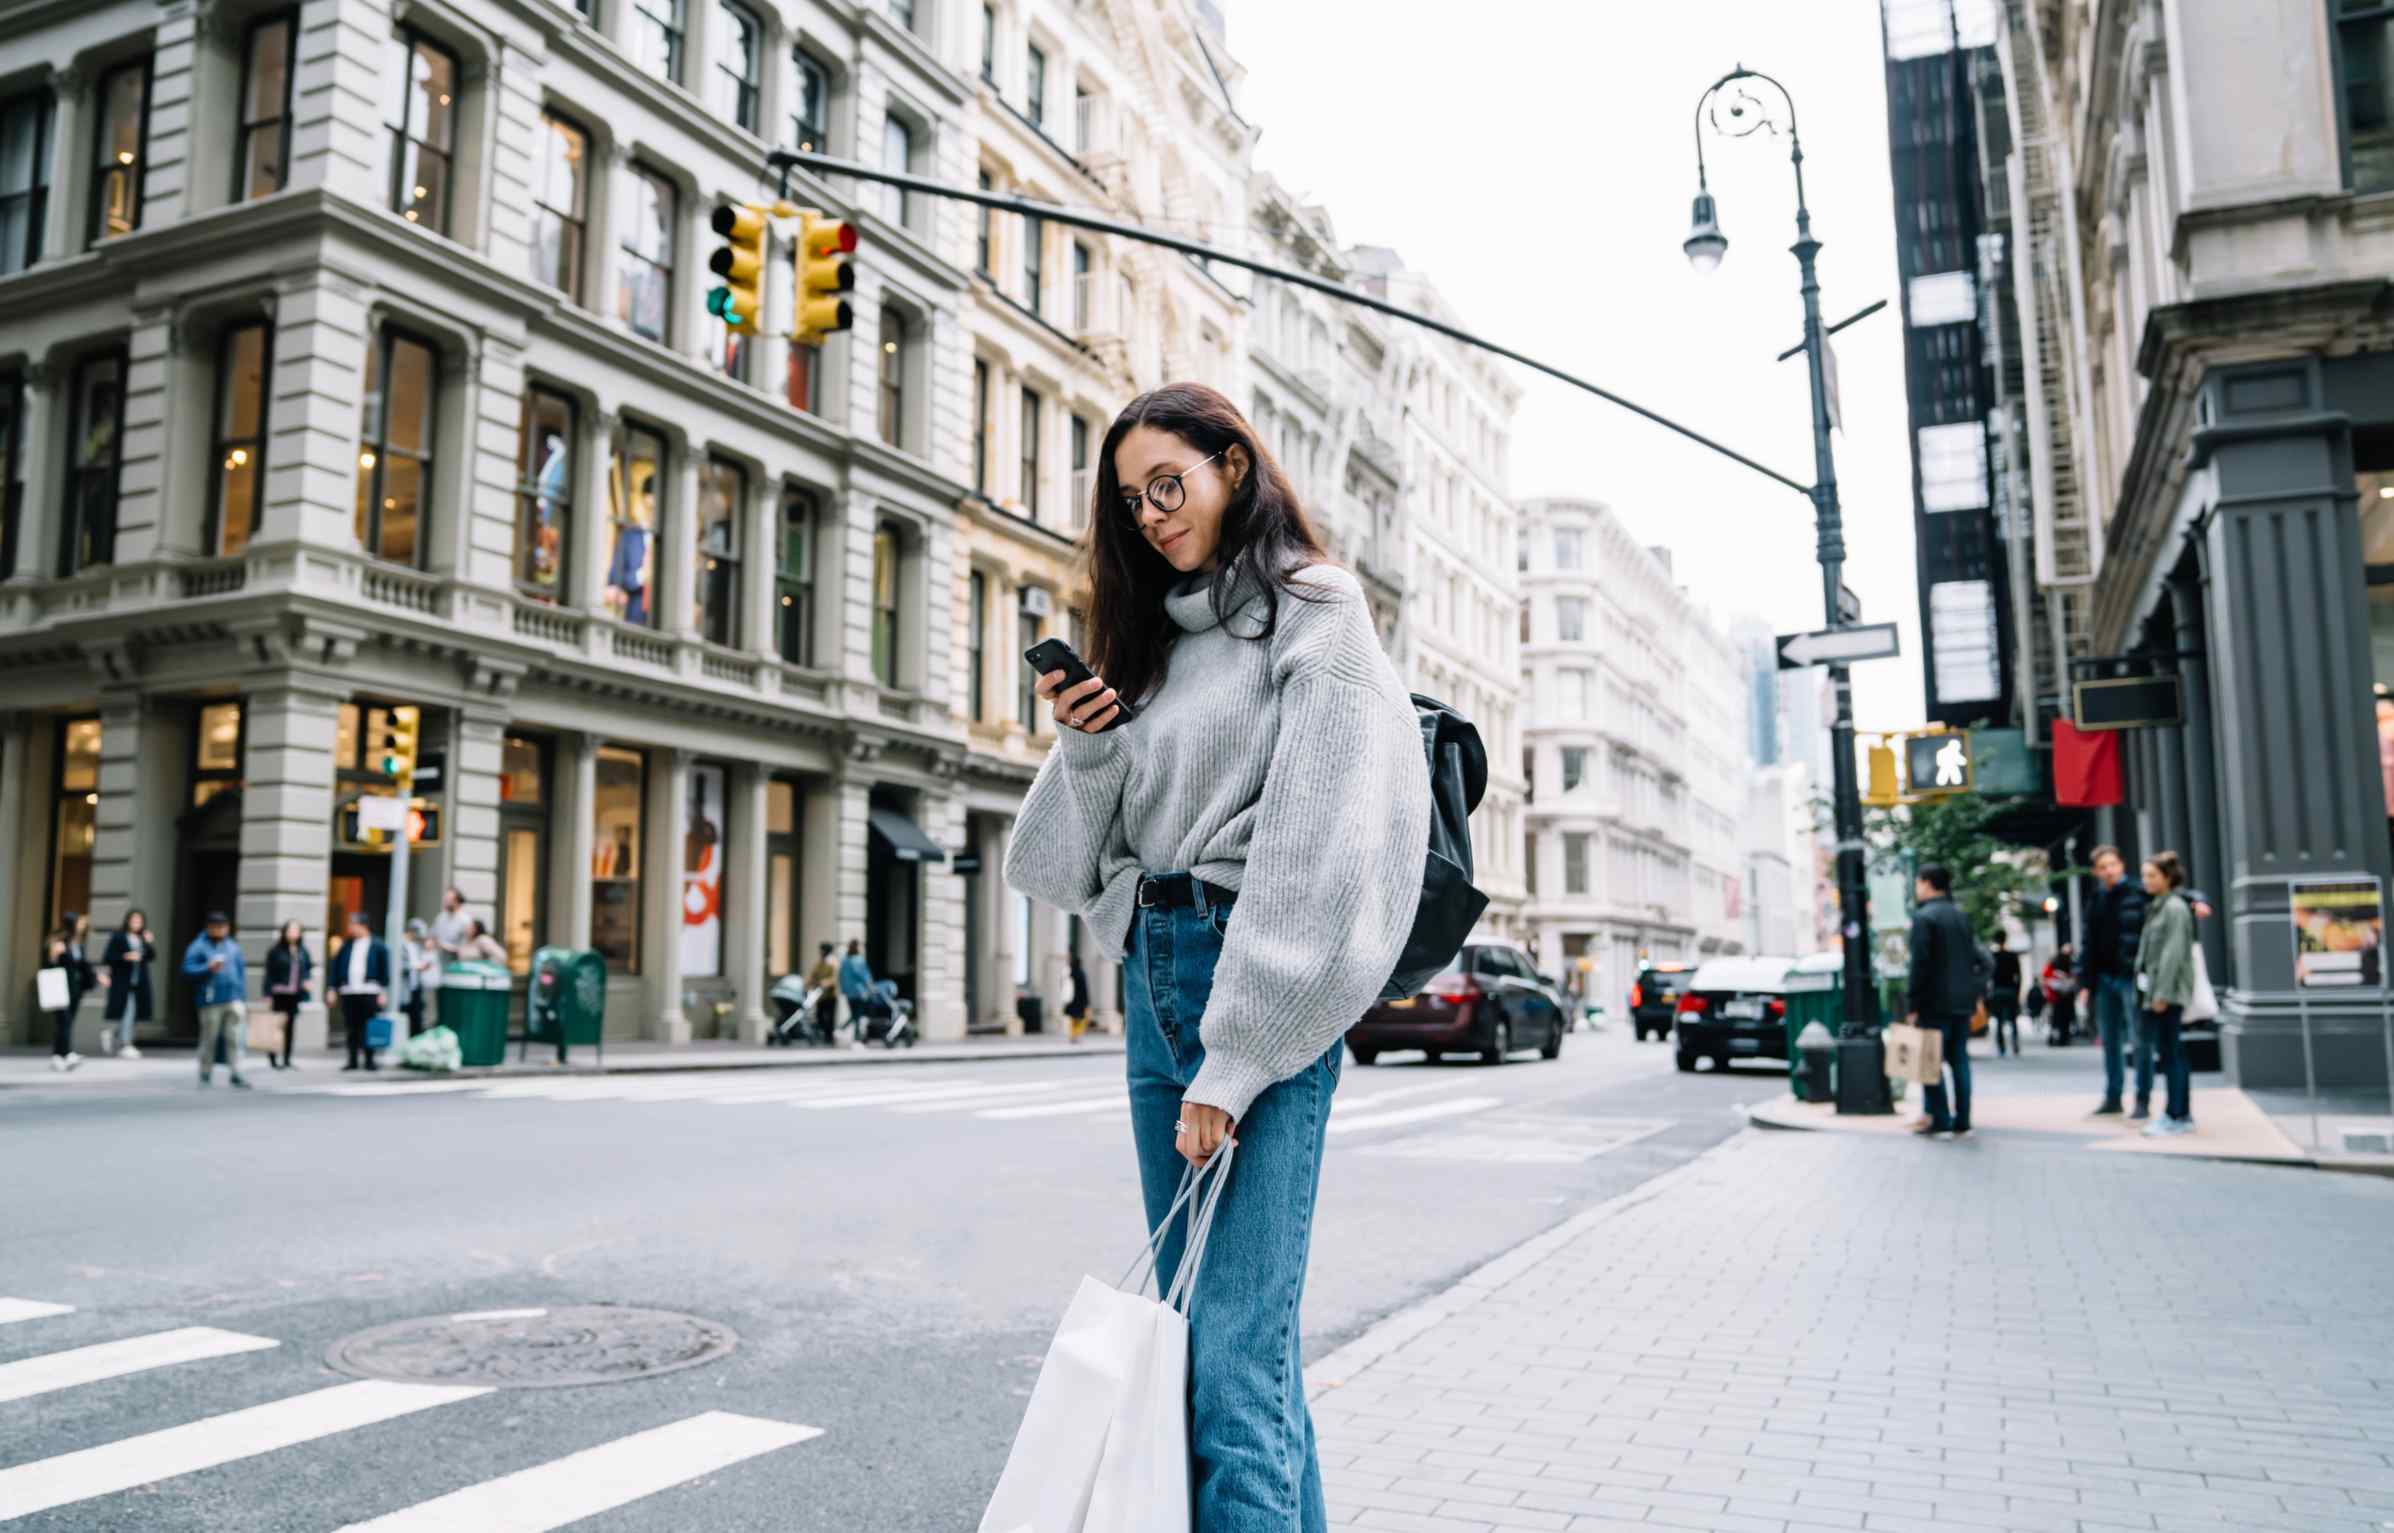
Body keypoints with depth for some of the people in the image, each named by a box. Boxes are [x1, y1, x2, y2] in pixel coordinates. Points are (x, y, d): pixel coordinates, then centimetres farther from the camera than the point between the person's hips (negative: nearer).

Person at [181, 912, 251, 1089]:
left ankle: (236, 1073, -2)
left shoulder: (233, 947, 16)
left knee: (236, 1038, -3)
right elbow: (187, 970, -5)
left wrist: (244, 999, 15)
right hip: (211, 1001, -3)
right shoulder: (198, 947, 2)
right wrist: (208, 968, -19)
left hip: (234, 1000, 4)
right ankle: (206, 1074, 16)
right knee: (209, 1038, 4)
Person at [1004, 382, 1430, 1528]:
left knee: (1238, 1347, -11)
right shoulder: (1155, 639, 19)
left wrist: (1236, 1062, -18)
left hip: (1259, 984, -8)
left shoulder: (1315, 618, -3)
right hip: (1151, 971, 8)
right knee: (1188, 1317, 12)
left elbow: (1316, 850, -13)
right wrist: (1084, 747, -1)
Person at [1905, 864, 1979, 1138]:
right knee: (1959, 1060, 8)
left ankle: (1939, 1118, -3)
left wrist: (1915, 1005, -11)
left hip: (1936, 1002, -7)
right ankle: (1961, 1121, 8)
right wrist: (1974, 992, 18)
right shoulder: (1960, 916, 13)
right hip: (1963, 1000, 7)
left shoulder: (1923, 917, -10)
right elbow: (1973, 958, 15)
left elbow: (1920, 963, -15)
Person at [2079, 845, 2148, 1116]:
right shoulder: (2095, 902, 13)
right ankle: (2112, 1097, 19)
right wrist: (2085, 982, 11)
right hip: (2105, 979, 6)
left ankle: (2143, 1099, 6)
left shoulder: (2139, 895, -4)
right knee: (2109, 1042, 11)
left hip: (2132, 978, -6)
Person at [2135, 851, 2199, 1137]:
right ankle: (2184, 1115, 17)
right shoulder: (2155, 907, 16)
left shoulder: (2175, 907, -10)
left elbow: (2173, 953, -16)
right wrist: (2147, 990, 13)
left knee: (2170, 1052, -7)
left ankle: (2173, 1116, -5)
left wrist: (2162, 993, -19)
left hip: (2169, 991, -9)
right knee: (2171, 1052, 11)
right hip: (2155, 989, 9)